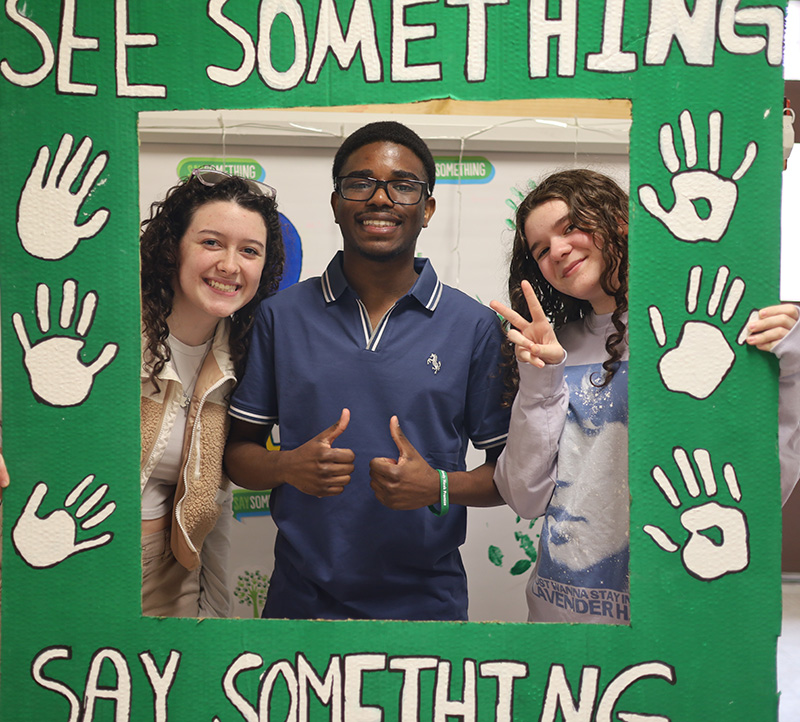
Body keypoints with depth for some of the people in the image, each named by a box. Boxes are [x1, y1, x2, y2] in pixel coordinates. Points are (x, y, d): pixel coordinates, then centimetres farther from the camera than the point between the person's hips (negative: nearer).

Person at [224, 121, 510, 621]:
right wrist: (289, 467, -17)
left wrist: (440, 487, -19)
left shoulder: (475, 327, -5)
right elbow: (237, 452, 3)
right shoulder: (280, 316, -2)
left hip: (428, 599, -1)